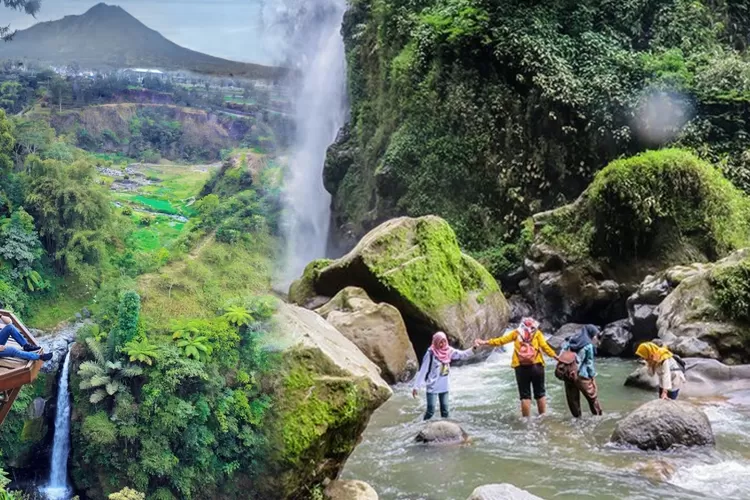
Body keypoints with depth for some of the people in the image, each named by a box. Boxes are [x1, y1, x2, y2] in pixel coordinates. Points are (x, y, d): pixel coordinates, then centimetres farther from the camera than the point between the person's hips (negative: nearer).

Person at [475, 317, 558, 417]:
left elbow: (502, 340, 10)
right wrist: (556, 356, 2)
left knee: (525, 395, 6)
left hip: (521, 367, 1)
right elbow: (545, 347, -1)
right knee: (540, 394, 12)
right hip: (536, 366, -1)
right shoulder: (537, 333, 9)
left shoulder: (516, 333, 12)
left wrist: (485, 342, 14)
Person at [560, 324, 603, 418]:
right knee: (592, 396, 11)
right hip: (581, 376, -6)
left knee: (573, 398, 14)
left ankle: (577, 417, 23)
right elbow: (589, 363, -8)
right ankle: (598, 415, 20)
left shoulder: (571, 340, 9)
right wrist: (593, 375, 3)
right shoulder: (588, 345, -8)